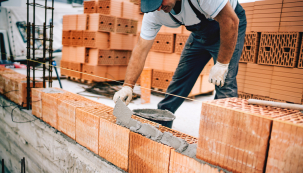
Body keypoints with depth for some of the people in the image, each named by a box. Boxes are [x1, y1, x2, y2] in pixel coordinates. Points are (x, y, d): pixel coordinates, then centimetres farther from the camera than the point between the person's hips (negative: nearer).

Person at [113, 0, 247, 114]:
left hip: (227, 26, -4)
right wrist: (127, 86, -26)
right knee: (180, 77, 3)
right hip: (200, 31, 5)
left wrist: (221, 65, -29)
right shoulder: (153, 13, -20)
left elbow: (231, 21, -32)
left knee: (223, 82, -17)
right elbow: (141, 49, -18)